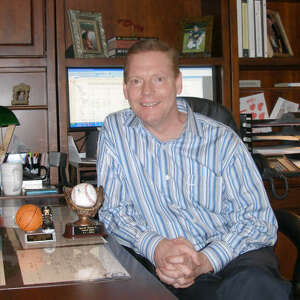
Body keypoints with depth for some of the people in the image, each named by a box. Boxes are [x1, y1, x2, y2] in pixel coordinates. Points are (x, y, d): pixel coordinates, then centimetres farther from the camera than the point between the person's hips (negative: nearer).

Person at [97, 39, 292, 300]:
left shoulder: (224, 141, 2)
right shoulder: (115, 131, 7)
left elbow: (259, 220, -2)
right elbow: (111, 210, 5)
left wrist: (205, 261, -21)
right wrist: (155, 247, -17)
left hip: (232, 256, 2)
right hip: (156, 261, -1)